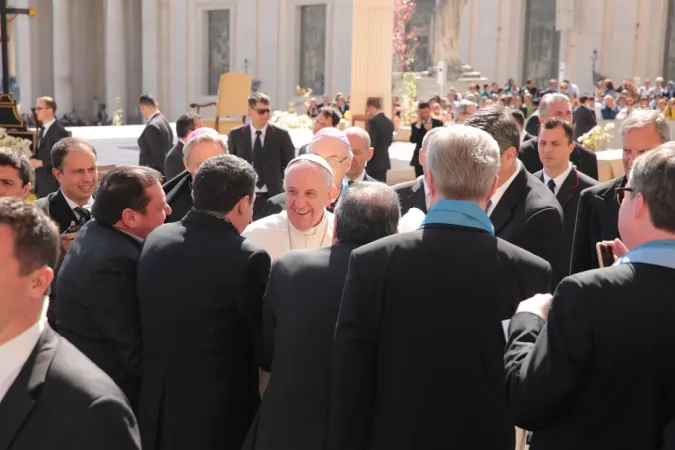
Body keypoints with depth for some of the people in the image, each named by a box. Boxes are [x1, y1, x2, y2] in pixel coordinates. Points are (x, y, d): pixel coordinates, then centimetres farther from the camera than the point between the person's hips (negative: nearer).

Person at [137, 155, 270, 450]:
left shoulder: (155, 240, -1)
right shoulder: (248, 258, -19)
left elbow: (148, 324, 9)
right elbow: (266, 350, -12)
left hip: (156, 409, 5)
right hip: (219, 417, -5)